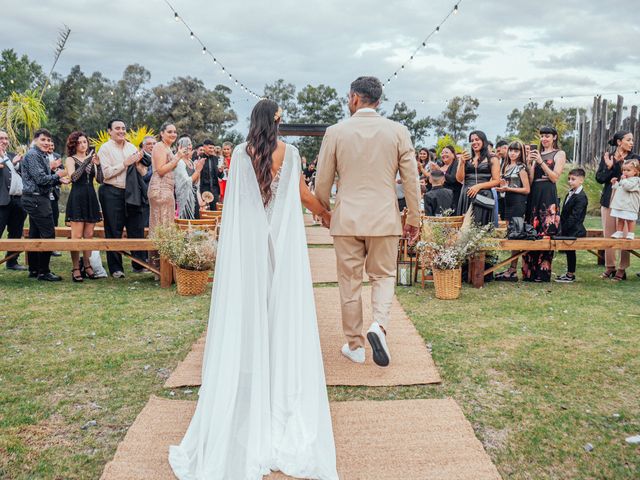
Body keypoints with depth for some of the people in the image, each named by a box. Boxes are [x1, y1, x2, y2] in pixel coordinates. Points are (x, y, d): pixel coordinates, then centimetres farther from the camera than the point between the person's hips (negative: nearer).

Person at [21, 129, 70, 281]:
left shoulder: (43, 156, 18)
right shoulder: (33, 155, -12)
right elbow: (40, 179, -19)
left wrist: (59, 180, 3)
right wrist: (58, 175, -6)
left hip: (37, 199, 10)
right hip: (36, 199, -10)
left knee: (35, 234, 12)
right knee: (48, 234, -10)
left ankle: (34, 270, 18)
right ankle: (43, 272, -6)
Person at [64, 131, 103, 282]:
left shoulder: (91, 159, 14)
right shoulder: (70, 159, 2)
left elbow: (100, 179, 4)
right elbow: (74, 177, -16)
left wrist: (98, 165, -11)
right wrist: (86, 162, -21)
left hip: (91, 198, 5)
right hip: (77, 198, -5)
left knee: (89, 235, 6)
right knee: (77, 236, -7)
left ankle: (87, 266, 12)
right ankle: (76, 269, -4)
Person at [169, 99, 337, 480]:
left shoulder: (241, 153, -2)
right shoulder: (290, 152, 0)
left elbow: (236, 196, 4)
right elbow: (304, 196, 8)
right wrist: (327, 215, 24)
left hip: (250, 241, 0)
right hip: (284, 242, 0)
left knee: (248, 312, 6)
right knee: (285, 311, 7)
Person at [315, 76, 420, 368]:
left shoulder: (336, 132, -3)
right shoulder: (398, 131, -1)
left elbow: (322, 183, 2)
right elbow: (411, 180, 0)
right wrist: (414, 219, 10)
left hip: (347, 218, 0)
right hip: (384, 218, 1)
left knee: (350, 281, 11)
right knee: (383, 276, 15)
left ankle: (355, 346, 19)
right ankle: (379, 324, -10)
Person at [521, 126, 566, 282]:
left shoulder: (559, 154, 5)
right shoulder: (537, 153, 17)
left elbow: (555, 177, -6)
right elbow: (530, 180, 11)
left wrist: (541, 161, -10)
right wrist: (529, 162, -2)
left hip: (548, 195, -5)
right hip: (534, 194, 5)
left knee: (545, 234, -7)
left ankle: (543, 272, -2)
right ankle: (530, 271, 7)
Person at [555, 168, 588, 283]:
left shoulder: (581, 197, -17)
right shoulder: (570, 193, 12)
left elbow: (574, 216, -21)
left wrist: (564, 229, -20)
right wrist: (562, 228, 9)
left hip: (574, 231, -9)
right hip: (568, 231, 9)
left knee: (570, 251, -1)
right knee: (569, 251, 15)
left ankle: (570, 275, 8)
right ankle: (570, 273, 26)